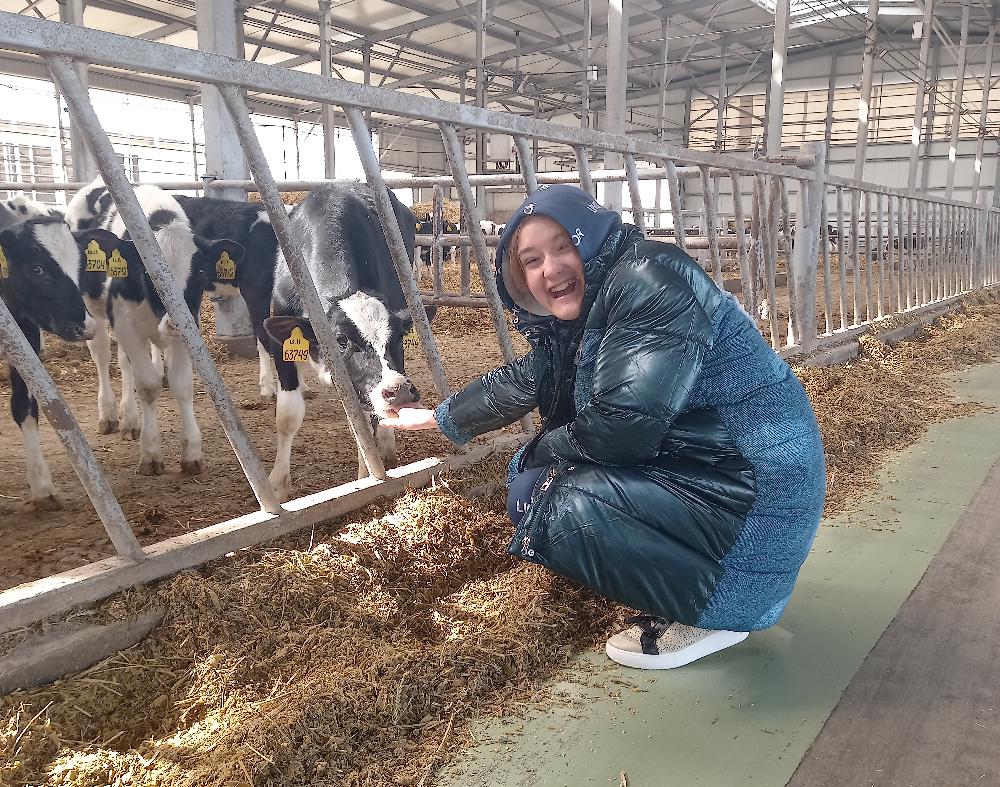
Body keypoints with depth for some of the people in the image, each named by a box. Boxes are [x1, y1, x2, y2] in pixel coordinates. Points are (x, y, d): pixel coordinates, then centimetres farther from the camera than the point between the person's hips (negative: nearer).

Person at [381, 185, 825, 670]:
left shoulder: (649, 282, -22)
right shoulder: (574, 324, 6)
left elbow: (623, 424, -29)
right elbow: (519, 382, 21)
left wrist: (543, 448, -10)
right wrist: (440, 418, 33)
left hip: (756, 490, -10)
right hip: (689, 464, 10)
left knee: (564, 511, -23)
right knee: (530, 479, 12)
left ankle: (709, 616, -2)